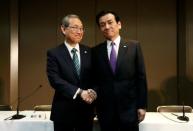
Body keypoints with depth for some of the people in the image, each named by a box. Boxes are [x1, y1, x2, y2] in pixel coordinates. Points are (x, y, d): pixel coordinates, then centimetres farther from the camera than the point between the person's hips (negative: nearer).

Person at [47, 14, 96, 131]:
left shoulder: (89, 52, 6)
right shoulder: (54, 53, -4)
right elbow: (55, 79, -14)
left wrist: (92, 92, -17)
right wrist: (79, 92, -22)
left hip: (86, 110, 3)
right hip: (64, 111, -3)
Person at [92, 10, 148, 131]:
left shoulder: (134, 46, 0)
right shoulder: (96, 51, 4)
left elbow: (141, 77, -1)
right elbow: (94, 80, 7)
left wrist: (142, 105, -4)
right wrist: (96, 106, 1)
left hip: (129, 107, -1)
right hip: (105, 109, 1)